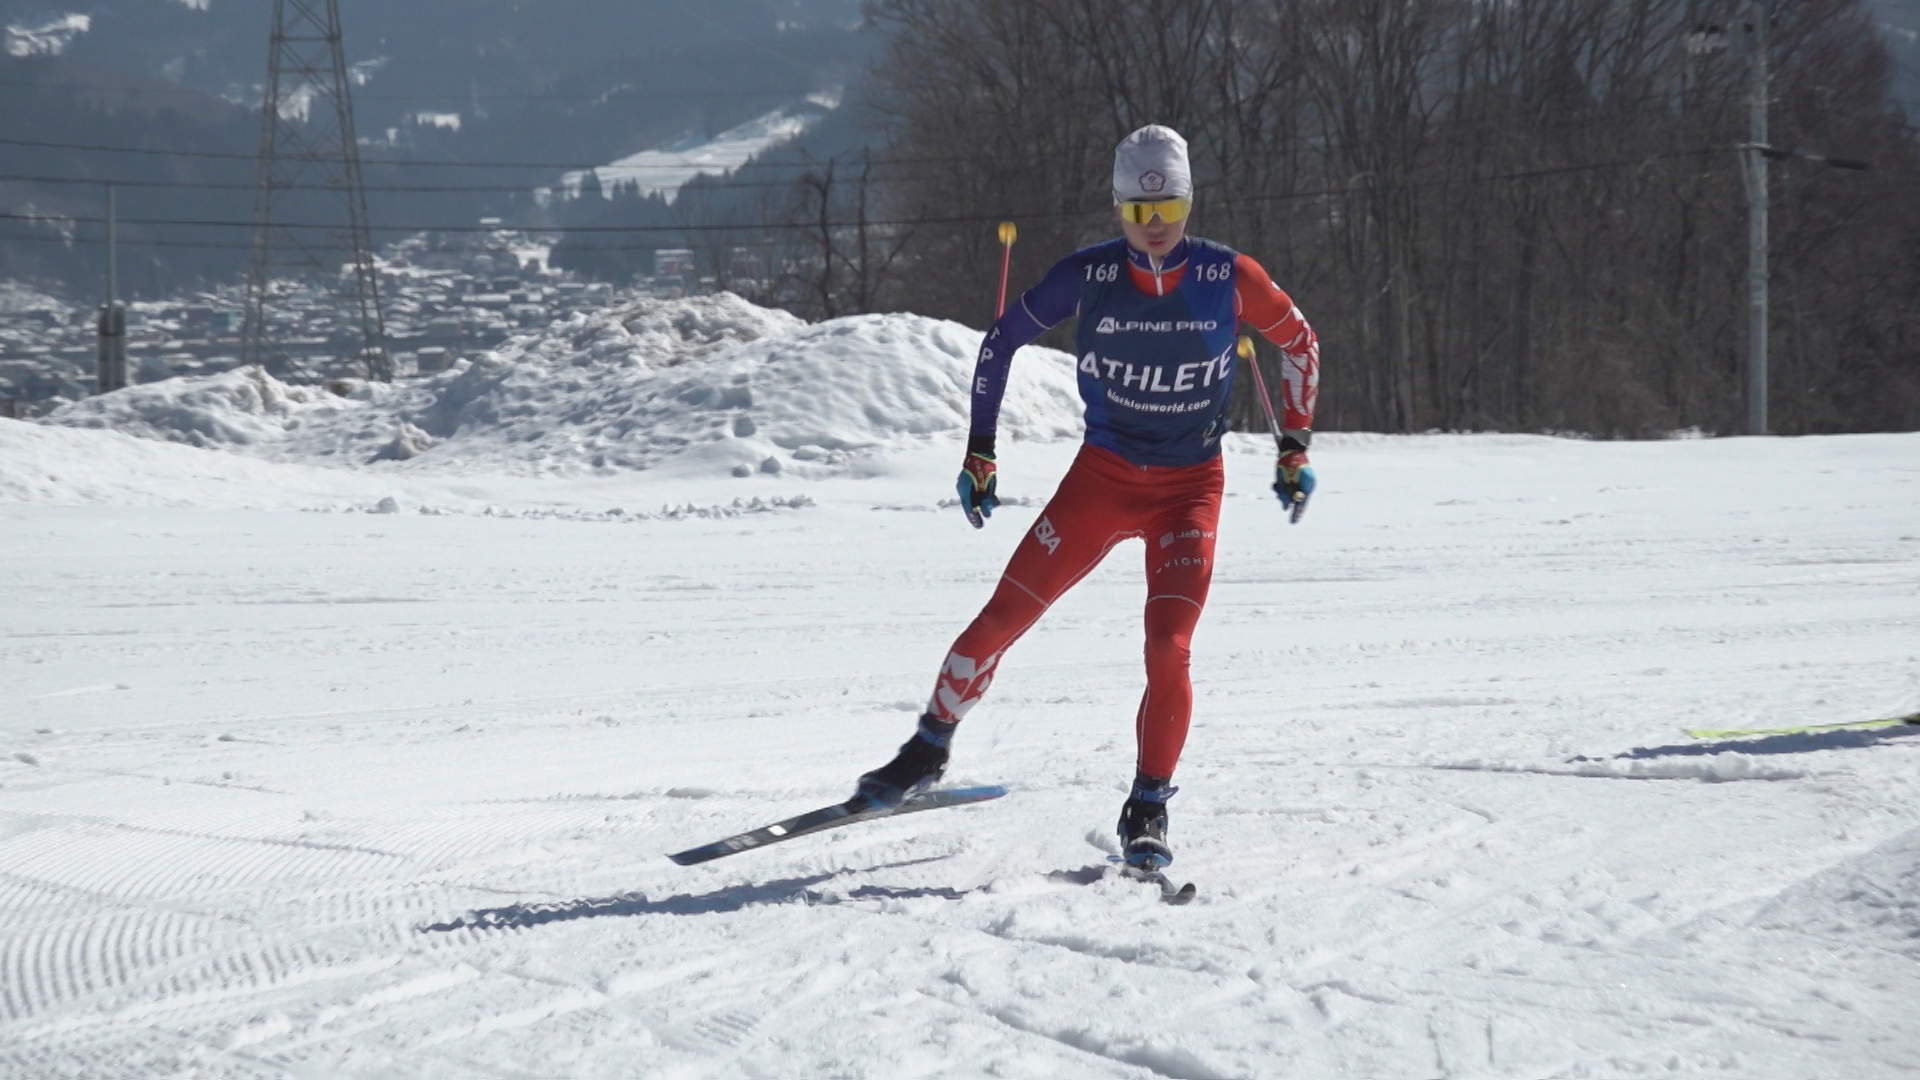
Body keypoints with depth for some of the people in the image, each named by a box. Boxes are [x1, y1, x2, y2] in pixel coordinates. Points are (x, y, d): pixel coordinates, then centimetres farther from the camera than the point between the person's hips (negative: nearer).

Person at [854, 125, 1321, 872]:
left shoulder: (1230, 277, -12)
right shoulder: (1087, 276, -11)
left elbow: (1300, 344, 6)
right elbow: (1002, 341, 2)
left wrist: (1294, 452, 4)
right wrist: (979, 454, 1)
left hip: (1190, 490, -1)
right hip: (1101, 478, 1)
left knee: (1168, 651, -17)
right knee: (1001, 620, -2)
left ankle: (1147, 811, 2)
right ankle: (929, 750, 21)